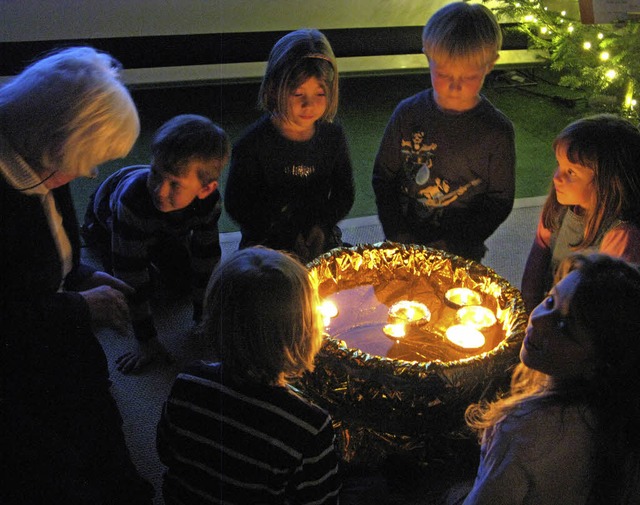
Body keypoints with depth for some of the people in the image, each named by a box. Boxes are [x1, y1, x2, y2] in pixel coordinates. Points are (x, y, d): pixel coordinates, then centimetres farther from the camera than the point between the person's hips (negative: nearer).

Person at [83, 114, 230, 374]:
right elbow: (131, 275, -42)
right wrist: (146, 340, -38)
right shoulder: (132, 200, -49)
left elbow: (206, 257, -21)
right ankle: (91, 236, 16)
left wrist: (204, 318, -16)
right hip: (107, 219, -3)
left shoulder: (210, 202, -37)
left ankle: (151, 253, 31)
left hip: (163, 229, 3)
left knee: (184, 282, 2)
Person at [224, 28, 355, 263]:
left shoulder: (333, 136, 0)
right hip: (267, 250, -3)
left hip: (322, 246, 3)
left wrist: (319, 228, -10)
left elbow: (344, 194, 7)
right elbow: (236, 205, -8)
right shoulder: (253, 144, -12)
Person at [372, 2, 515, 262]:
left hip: (461, 256, -1)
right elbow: (383, 177, -1)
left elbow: (499, 201, -8)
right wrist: (398, 235, -10)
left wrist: (452, 244, -16)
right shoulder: (408, 114, -9)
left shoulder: (497, 131, -13)